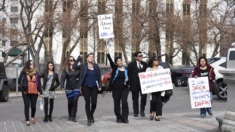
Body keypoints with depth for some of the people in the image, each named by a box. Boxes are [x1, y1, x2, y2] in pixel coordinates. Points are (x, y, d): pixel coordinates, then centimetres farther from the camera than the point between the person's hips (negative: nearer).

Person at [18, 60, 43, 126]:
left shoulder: (36, 72, 6)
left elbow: (38, 83, 8)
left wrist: (40, 92, 6)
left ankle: (33, 117, 30)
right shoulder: (24, 72, 0)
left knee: (33, 106, 3)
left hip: (34, 92, 1)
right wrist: (23, 86, -5)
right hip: (26, 92, -1)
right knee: (27, 106, -4)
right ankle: (27, 120, 3)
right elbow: (19, 81, 11)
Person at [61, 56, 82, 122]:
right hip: (69, 88, 0)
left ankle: (73, 117, -7)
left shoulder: (78, 68, 2)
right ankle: (70, 116, 23)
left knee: (75, 102, -10)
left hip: (76, 88, 0)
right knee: (70, 103, 8)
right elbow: (63, 77, -11)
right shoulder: (66, 69, -1)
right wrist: (62, 86, -23)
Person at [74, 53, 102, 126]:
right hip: (86, 87, -2)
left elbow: (99, 77, 10)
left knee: (94, 103, -1)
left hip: (94, 87, 2)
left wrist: (100, 86, 3)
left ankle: (91, 115, 27)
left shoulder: (96, 66, 6)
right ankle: (89, 119, 7)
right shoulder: (83, 66, 0)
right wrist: (79, 58, -7)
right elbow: (74, 66, -10)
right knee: (87, 102, -3)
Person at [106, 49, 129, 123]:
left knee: (124, 102, -14)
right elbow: (111, 62, -13)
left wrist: (127, 81, -4)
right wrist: (108, 54, -26)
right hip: (116, 89, 0)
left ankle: (125, 118, -8)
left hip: (124, 89, 0)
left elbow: (129, 78, 18)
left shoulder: (126, 69, 8)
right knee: (116, 103, 4)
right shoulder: (115, 68, 3)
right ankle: (119, 118, 15)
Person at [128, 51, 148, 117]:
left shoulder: (145, 64, 13)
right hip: (135, 84, -2)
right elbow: (129, 74, 1)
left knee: (144, 96, -12)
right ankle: (136, 112, 15)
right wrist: (131, 83, -5)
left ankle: (142, 110, 5)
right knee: (135, 98, 5)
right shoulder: (131, 64, 2)